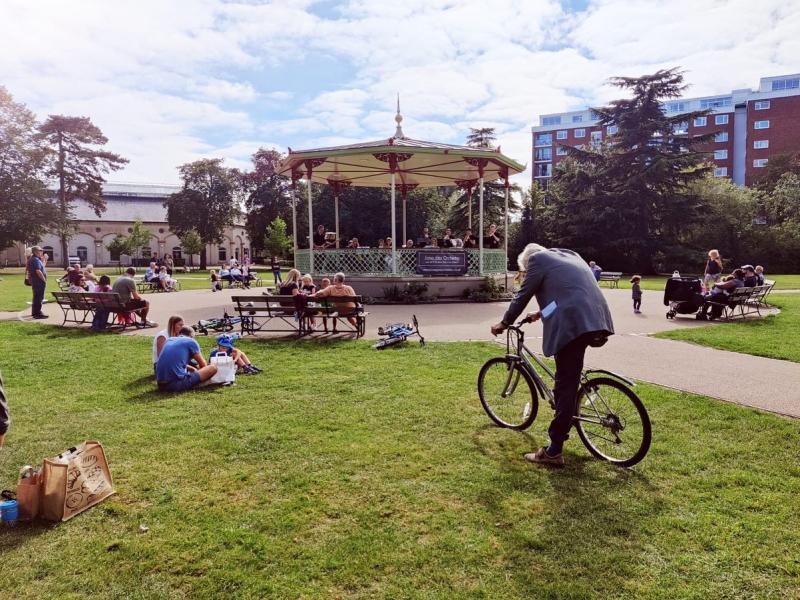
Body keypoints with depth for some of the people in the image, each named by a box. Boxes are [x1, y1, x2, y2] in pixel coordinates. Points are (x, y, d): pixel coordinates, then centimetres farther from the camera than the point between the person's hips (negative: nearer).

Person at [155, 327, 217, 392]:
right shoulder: (191, 341, 4)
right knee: (213, 368, 0)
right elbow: (203, 365, 14)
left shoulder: (169, 340, 20)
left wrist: (192, 369, 38)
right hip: (177, 384, -7)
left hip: (161, 385, 7)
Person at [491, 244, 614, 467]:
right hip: (593, 318, 8)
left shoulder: (538, 259, 6)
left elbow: (523, 296, 7)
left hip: (572, 323, -8)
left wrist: (504, 323, 19)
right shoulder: (569, 256, 29)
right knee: (569, 380, 24)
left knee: (566, 384, -4)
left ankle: (553, 452, 2)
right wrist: (542, 313, 44)